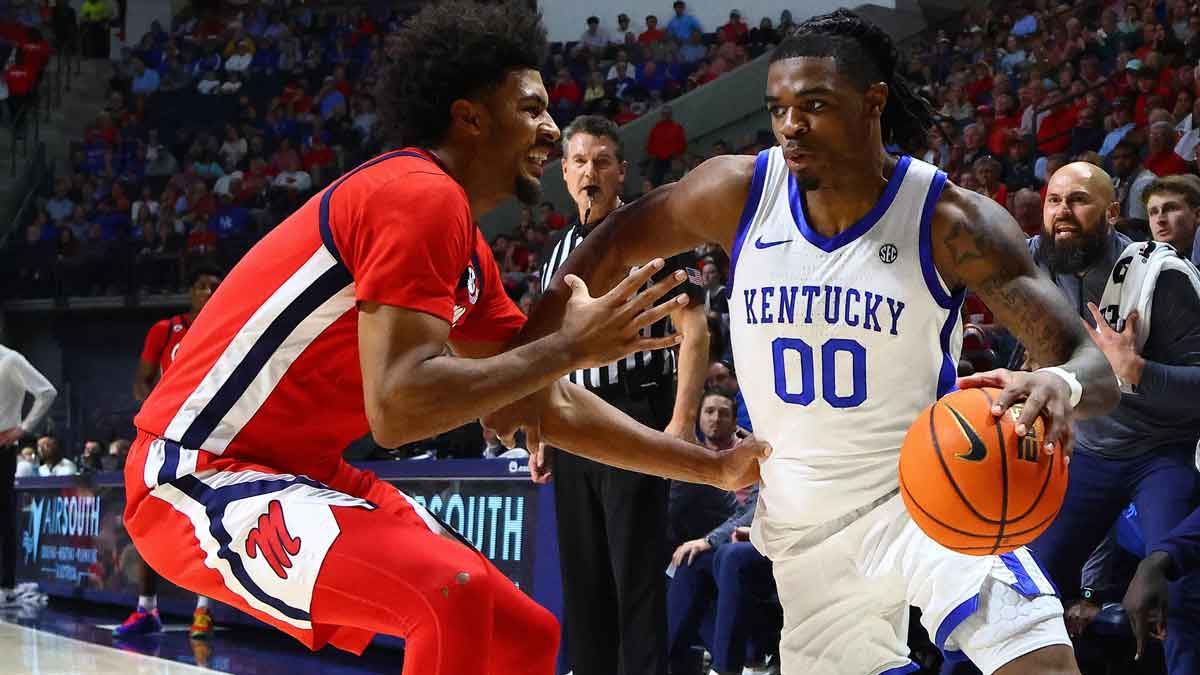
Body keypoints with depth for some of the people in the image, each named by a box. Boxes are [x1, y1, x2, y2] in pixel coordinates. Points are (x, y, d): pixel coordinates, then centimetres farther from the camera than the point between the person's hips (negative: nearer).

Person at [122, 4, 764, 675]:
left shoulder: (466, 250, 13)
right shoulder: (419, 194, -18)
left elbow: (549, 406, 20)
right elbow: (397, 408, -29)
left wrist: (716, 468, 18)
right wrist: (570, 347, -21)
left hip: (303, 472, 11)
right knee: (453, 592, -31)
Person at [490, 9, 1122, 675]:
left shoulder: (951, 220, -18)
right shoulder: (740, 192, -10)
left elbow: (1092, 364, -23)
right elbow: (612, 247, 8)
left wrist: (1062, 384, -47)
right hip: (805, 524, 4)